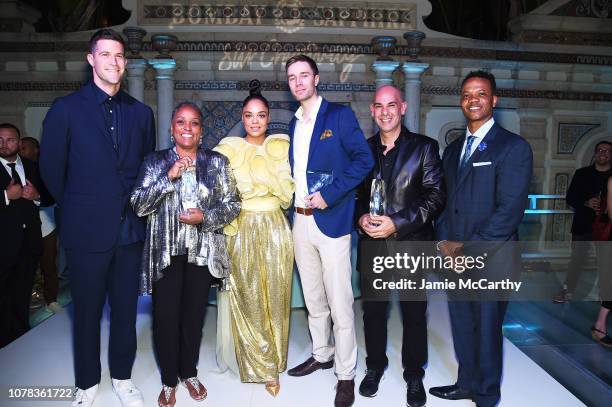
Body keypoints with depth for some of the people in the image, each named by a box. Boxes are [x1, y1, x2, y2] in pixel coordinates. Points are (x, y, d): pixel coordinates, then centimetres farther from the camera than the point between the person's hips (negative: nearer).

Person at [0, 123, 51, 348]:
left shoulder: (32, 167, 9)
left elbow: (49, 198, 10)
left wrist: (36, 195, -9)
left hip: (30, 239, 4)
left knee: (23, 291, 15)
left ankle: (22, 333, 28)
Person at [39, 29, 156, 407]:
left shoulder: (141, 112, 5)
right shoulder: (66, 108, -4)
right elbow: (52, 169, 1)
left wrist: (138, 206, 6)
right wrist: (79, 208, 6)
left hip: (131, 229, 3)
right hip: (87, 230, -2)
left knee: (126, 309, 13)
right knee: (87, 311, 13)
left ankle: (122, 376, 33)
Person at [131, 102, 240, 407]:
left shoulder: (217, 162, 4)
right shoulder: (156, 161, 3)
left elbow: (233, 204, 1)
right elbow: (138, 205, -6)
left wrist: (205, 217, -15)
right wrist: (169, 177, -16)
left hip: (202, 251, 1)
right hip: (165, 251, -1)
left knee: (194, 314, 11)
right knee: (165, 316, 3)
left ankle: (189, 373, 34)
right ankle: (168, 380, 25)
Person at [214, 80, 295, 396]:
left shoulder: (280, 147, 6)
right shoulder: (229, 148, 1)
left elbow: (289, 195, 2)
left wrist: (269, 172, -10)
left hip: (274, 230, 1)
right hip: (241, 230, -1)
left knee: (274, 298, 7)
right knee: (246, 299, 3)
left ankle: (272, 363, 27)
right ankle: (259, 367, 21)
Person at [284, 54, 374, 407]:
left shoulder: (340, 115, -3)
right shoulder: (294, 123, 16)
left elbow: (364, 159, -11)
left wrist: (329, 194, -17)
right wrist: (294, 201, 4)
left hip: (331, 219, -6)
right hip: (301, 220, 7)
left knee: (340, 302, -1)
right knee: (313, 298, 17)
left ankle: (346, 374, 13)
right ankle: (322, 355, 35)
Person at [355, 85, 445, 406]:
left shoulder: (424, 147, -3)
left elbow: (435, 197, -8)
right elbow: (355, 193, 11)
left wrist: (397, 223, -18)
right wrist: (361, 217, -10)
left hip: (411, 243, -2)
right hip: (372, 243, 3)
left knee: (414, 313, 10)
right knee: (373, 309, 14)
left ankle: (414, 376, 30)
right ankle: (375, 367, 35)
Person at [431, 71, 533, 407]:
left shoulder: (514, 147, -8)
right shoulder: (453, 149, 13)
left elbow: (510, 210, -16)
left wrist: (469, 249, -16)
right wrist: (445, 242, -2)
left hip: (491, 259, -5)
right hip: (454, 257, 6)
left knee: (487, 330, 9)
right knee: (462, 326, 17)